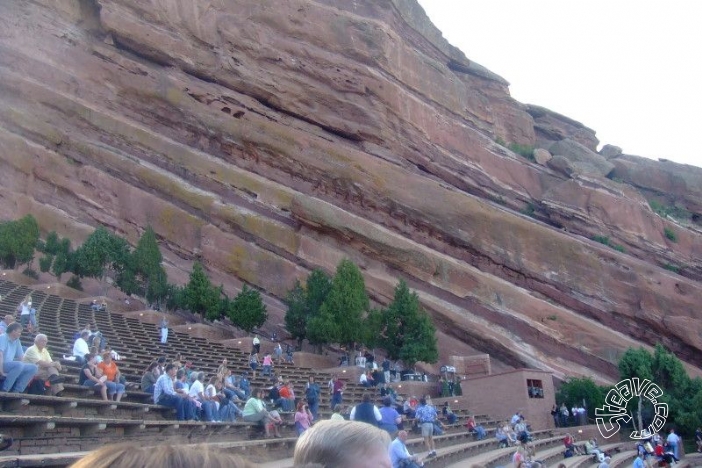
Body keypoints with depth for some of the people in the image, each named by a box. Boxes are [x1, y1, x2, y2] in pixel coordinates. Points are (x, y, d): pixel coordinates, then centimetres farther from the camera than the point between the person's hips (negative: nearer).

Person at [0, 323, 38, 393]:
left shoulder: (17, 341, 13)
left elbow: (20, 357, 13)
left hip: (10, 366, 8)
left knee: (33, 367, -6)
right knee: (19, 365, -34)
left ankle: (16, 391, -11)